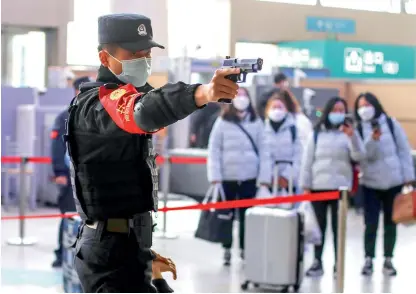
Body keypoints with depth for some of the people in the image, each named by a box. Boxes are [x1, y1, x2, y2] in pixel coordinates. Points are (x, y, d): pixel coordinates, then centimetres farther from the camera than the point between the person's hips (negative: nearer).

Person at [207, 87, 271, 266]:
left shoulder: (256, 122, 3)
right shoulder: (223, 122, 0)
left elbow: (263, 150, 2)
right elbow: (214, 149, -2)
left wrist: (264, 176, -5)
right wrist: (214, 175, -10)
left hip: (249, 177, 1)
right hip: (227, 177, 0)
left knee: (247, 215, 7)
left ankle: (245, 249, 18)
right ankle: (227, 249, 20)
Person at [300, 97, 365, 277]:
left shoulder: (349, 132, 4)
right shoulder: (317, 134, 7)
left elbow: (358, 156, -9)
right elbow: (307, 161, 6)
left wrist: (352, 136, -23)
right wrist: (306, 185, 1)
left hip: (340, 187, -1)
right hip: (318, 187, 1)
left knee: (338, 226, 3)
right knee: (319, 226, 6)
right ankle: (317, 263, 12)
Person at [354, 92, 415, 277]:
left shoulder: (391, 124, -1)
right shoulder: (359, 129, 2)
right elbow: (362, 155, -11)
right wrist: (373, 139, -27)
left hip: (394, 182, 0)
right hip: (370, 183, 0)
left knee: (390, 222, 8)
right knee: (371, 223, -2)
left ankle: (388, 260, 18)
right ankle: (368, 260, 10)